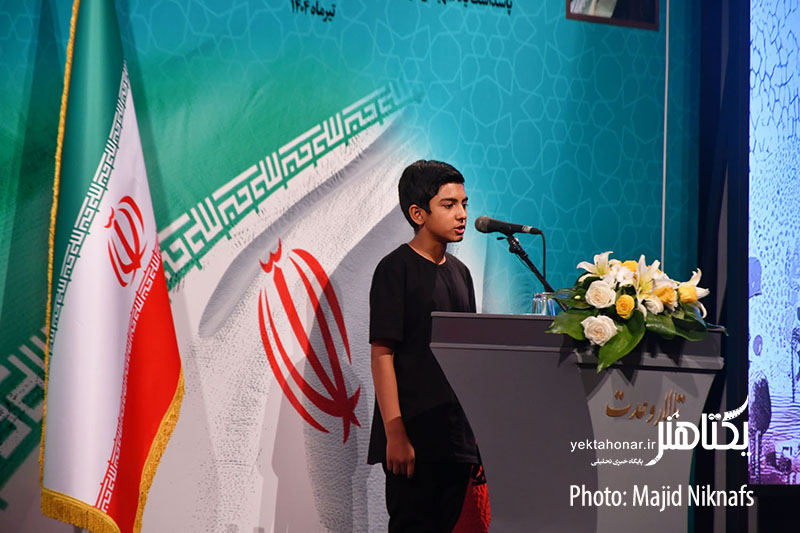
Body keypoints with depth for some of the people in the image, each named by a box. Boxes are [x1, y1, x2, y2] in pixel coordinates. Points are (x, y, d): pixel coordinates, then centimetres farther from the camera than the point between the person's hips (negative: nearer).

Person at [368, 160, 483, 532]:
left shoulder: (459, 272, 14)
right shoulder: (396, 268, -7)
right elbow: (382, 354, -13)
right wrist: (395, 434, -19)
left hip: (457, 436, 7)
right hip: (413, 438, -7)